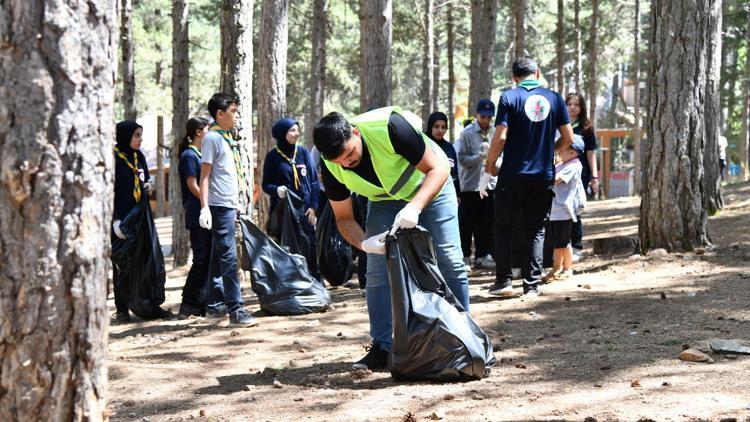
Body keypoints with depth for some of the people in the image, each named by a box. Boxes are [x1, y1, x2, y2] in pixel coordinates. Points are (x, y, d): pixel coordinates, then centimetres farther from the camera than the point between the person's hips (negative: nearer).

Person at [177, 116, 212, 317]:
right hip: (197, 215, -9)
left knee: (207, 259, 8)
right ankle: (188, 304, -3)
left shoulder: (200, 155, 18)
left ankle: (200, 301, 12)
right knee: (201, 259, -8)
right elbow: (193, 187, -15)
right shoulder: (189, 155, -9)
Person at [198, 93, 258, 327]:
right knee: (228, 257, -12)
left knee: (219, 256, 12)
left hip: (229, 205, 9)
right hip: (220, 205, -9)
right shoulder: (212, 138, -8)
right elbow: (205, 175, -12)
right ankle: (236, 309, -15)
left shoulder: (228, 138, 18)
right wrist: (204, 207, -19)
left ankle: (215, 305, 18)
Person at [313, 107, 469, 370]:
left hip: (430, 187, -3)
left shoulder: (389, 127, -38)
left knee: (449, 262, -6)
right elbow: (344, 218, -12)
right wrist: (364, 243, -34)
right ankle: (382, 347, 1)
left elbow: (437, 168, -32)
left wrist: (414, 208, -48)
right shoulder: (331, 168, -24)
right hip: (385, 199, 3)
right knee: (378, 270, -7)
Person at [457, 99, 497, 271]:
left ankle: (482, 255, 16)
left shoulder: (495, 133, 5)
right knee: (467, 224, 2)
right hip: (470, 184, -4)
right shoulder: (467, 133, -6)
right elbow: (462, 159, -8)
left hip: (490, 184, 4)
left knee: (487, 223, 7)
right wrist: (479, 157, -22)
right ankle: (465, 256, 10)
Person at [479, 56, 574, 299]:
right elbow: (568, 138, 4)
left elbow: (500, 137, -12)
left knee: (503, 227, 11)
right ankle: (531, 286, 3)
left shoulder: (509, 97, -5)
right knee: (535, 231, 8)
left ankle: (504, 281, 8)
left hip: (512, 176, -2)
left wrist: (488, 170, -4)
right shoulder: (554, 99, 4)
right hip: (543, 177, 2)